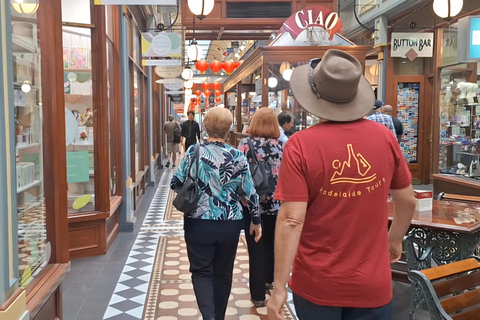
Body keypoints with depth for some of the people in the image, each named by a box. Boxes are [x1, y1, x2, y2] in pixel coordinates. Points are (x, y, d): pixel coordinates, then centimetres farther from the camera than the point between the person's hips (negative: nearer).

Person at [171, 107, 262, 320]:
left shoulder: (193, 152, -7)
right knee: (223, 274, 16)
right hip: (230, 224, 1)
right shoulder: (238, 157, -7)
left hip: (199, 223, -1)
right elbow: (250, 193, -2)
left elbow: (176, 184, -1)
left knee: (201, 271, 9)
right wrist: (256, 220, 11)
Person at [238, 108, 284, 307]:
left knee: (256, 248, 5)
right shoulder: (281, 145, -3)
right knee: (271, 244, 22)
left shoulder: (246, 144, -8)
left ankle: (258, 295, 12)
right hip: (277, 204, 3)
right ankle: (268, 280, 40)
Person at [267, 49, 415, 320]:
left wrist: (279, 288, -12)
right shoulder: (384, 137, -6)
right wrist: (395, 239, 23)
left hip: (317, 284, -1)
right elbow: (408, 201, 5)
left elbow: (292, 220, -19)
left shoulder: (301, 145, -16)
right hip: (372, 284, 2)